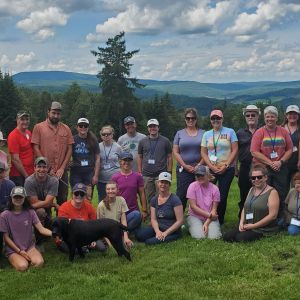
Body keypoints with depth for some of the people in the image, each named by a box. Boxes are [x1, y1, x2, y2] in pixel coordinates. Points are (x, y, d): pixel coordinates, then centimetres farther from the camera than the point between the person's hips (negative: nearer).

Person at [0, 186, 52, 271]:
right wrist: (19, 251, -11)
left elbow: (41, 229, -11)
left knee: (39, 263, -29)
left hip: (29, 247, 2)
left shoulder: (30, 212, -1)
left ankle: (26, 259, 2)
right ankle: (16, 259, 2)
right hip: (13, 249, -1)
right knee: (22, 266, -31)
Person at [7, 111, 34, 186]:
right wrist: (26, 175, -13)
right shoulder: (13, 136, -11)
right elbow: (15, 159, -14)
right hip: (19, 176, -7)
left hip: (31, 174, 7)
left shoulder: (29, 133, 11)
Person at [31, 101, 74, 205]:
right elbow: (36, 149, -3)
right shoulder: (38, 127, 2)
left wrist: (62, 168, -4)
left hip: (62, 172, 2)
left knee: (62, 200, 7)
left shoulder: (66, 129, 9)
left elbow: (69, 149, 6)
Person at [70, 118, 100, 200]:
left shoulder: (93, 140, 4)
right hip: (76, 172, 0)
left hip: (89, 172, 0)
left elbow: (97, 158, 5)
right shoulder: (73, 140, 2)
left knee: (88, 198, 0)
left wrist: (96, 175, 0)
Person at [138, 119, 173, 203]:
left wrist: (169, 172, -2)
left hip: (161, 174, -2)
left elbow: (170, 157, 5)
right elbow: (139, 157, 12)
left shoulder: (165, 141, 5)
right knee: (149, 198, 6)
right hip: (146, 175, 2)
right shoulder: (143, 142, 10)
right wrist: (140, 172, 6)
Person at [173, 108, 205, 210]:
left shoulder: (203, 133, 9)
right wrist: (185, 166, -6)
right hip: (183, 170, 0)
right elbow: (175, 152, 4)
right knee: (181, 195, -5)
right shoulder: (179, 133, 9)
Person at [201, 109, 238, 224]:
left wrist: (226, 166, -11)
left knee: (223, 195, 0)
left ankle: (219, 221, 13)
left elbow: (234, 150, -3)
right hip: (211, 169, 2)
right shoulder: (207, 134, 9)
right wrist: (212, 167, -7)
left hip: (227, 169, -2)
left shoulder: (230, 132, 1)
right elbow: (203, 152, 6)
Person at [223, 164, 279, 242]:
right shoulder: (251, 190, 13)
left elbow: (273, 215, -17)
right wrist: (241, 223, -4)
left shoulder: (272, 192, -10)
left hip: (263, 229, -7)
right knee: (226, 236, -11)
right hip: (247, 226, 7)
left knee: (240, 238, -27)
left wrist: (253, 225, -16)